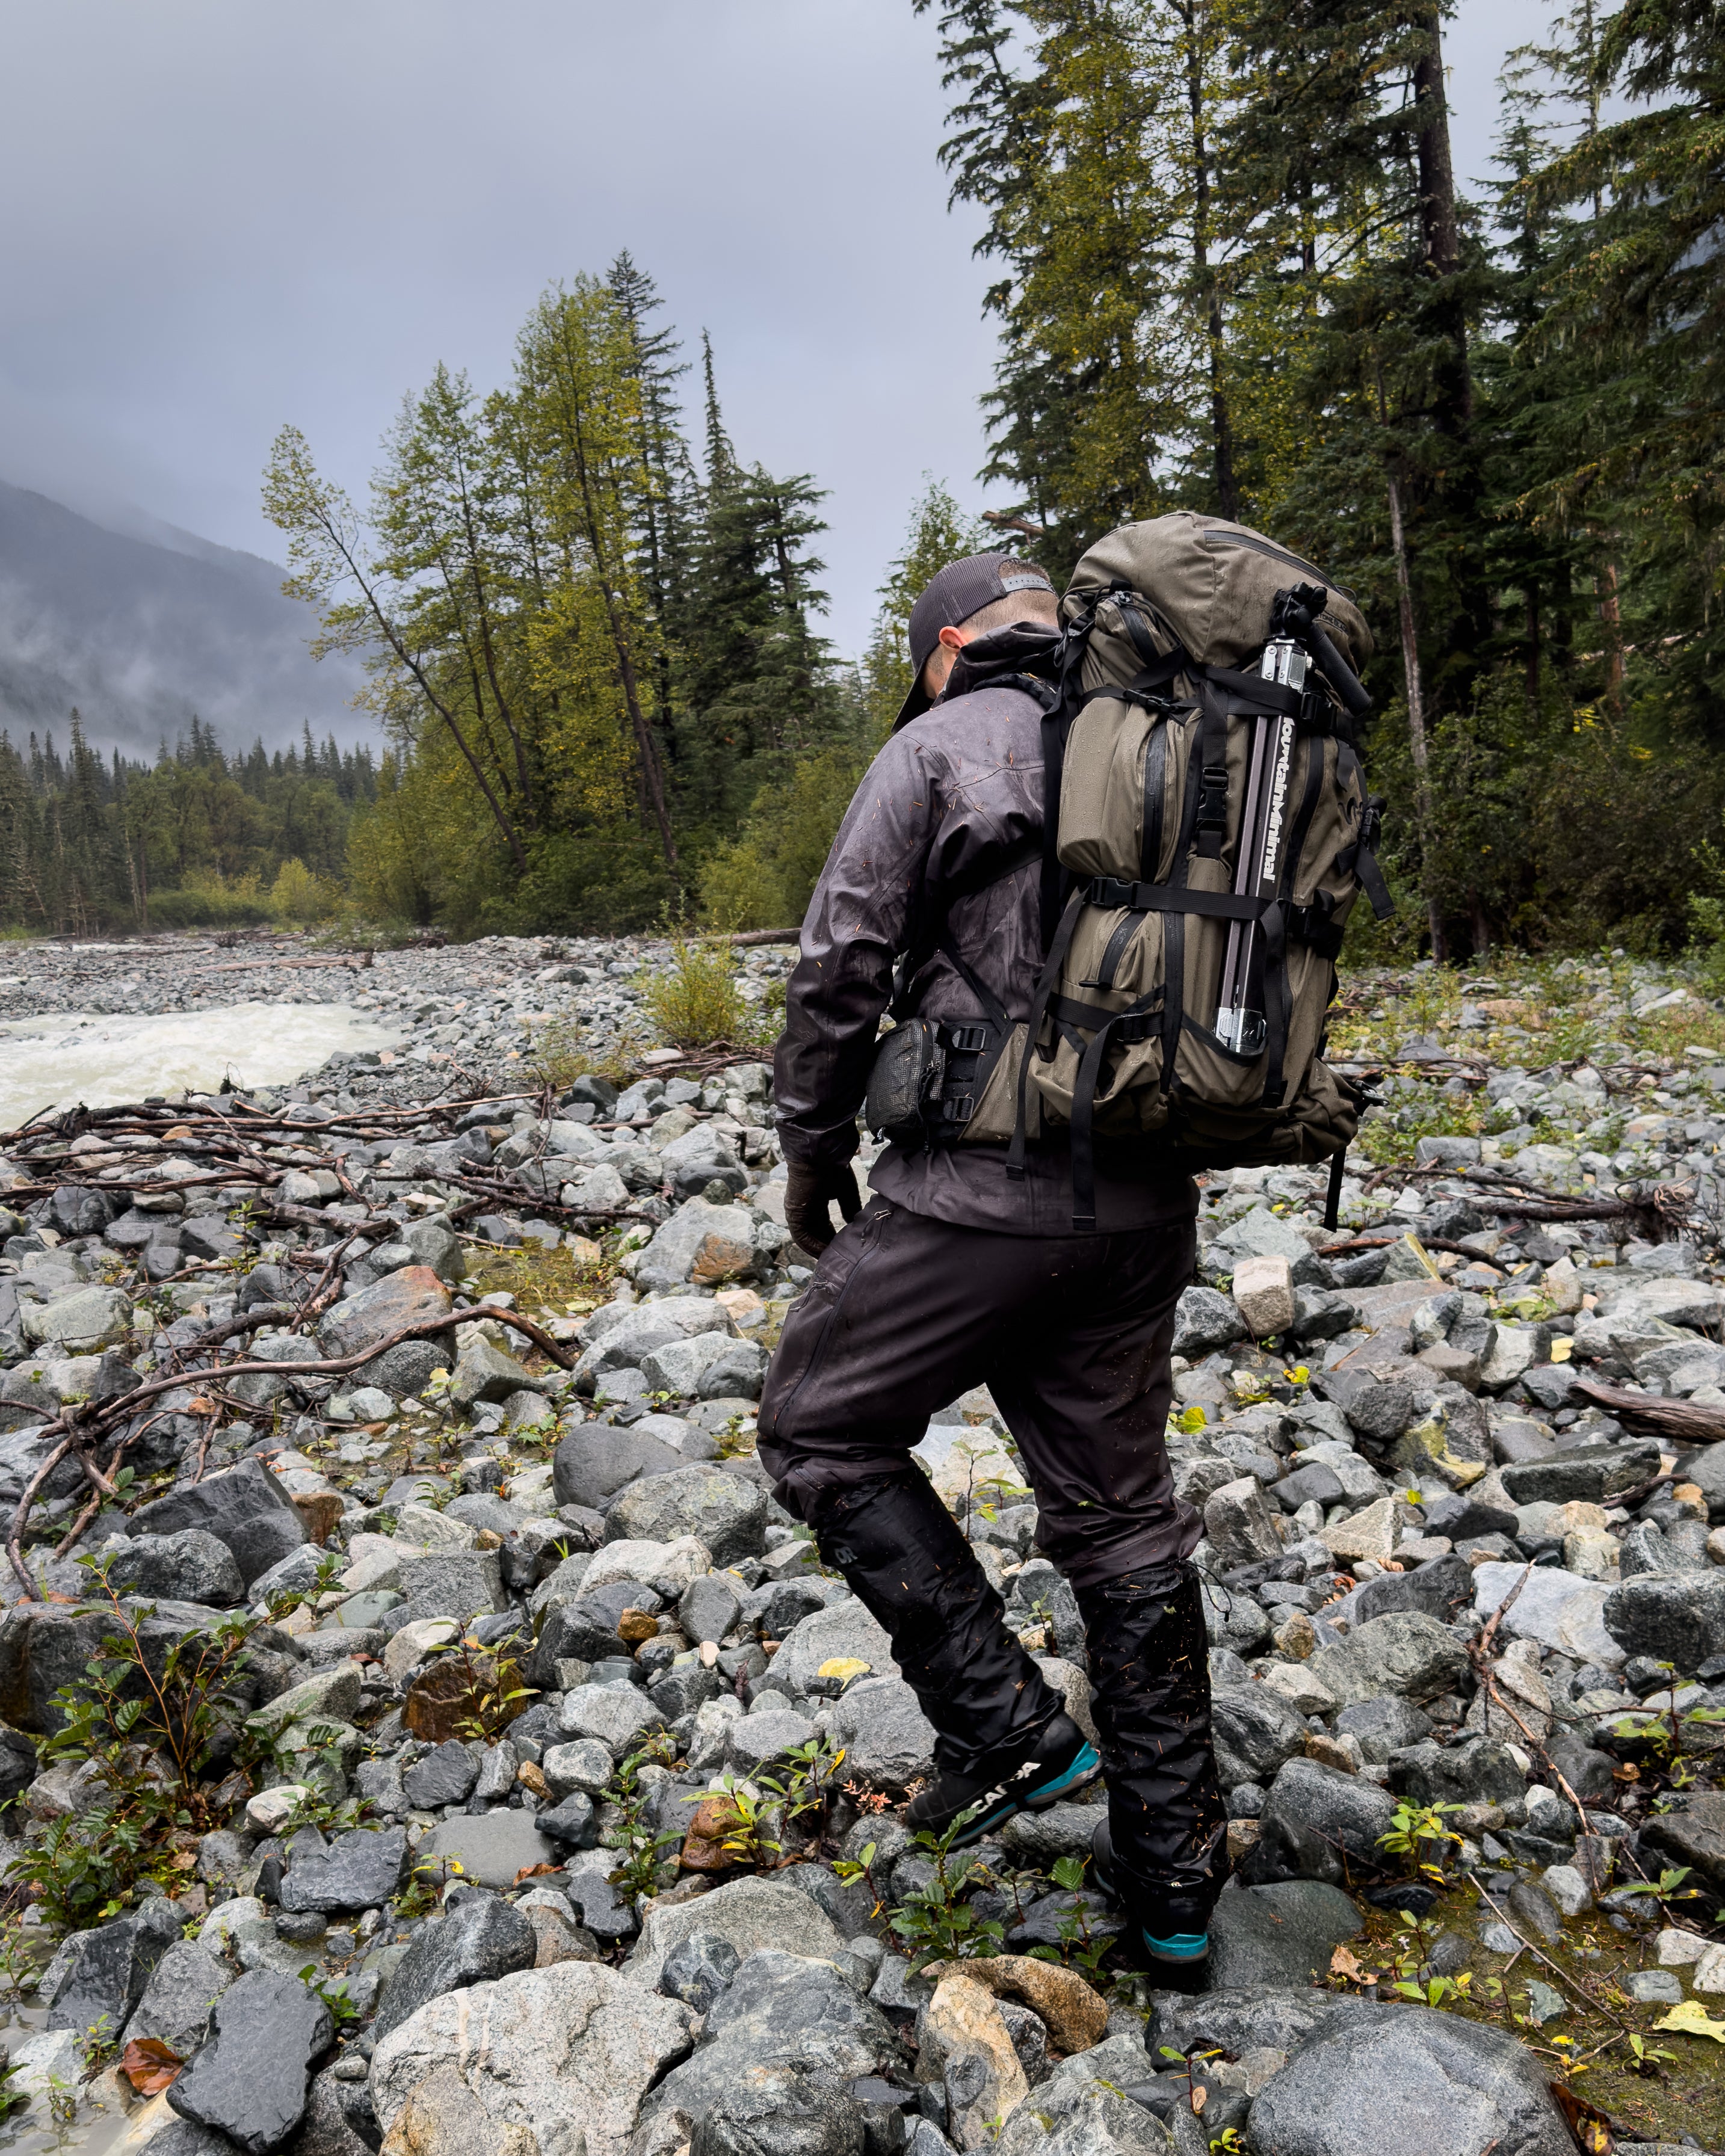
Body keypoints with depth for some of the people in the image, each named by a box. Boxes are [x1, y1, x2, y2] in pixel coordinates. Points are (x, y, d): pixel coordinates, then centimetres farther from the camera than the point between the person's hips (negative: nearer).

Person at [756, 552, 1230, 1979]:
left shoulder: (936, 750, -2)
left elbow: (839, 969, -7)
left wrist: (813, 1150, 6)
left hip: (984, 1191, -7)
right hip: (1146, 1203, 7)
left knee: (822, 1432, 12)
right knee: (1120, 1511, 15)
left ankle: (1006, 1725, 10)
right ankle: (1175, 1873, 24)